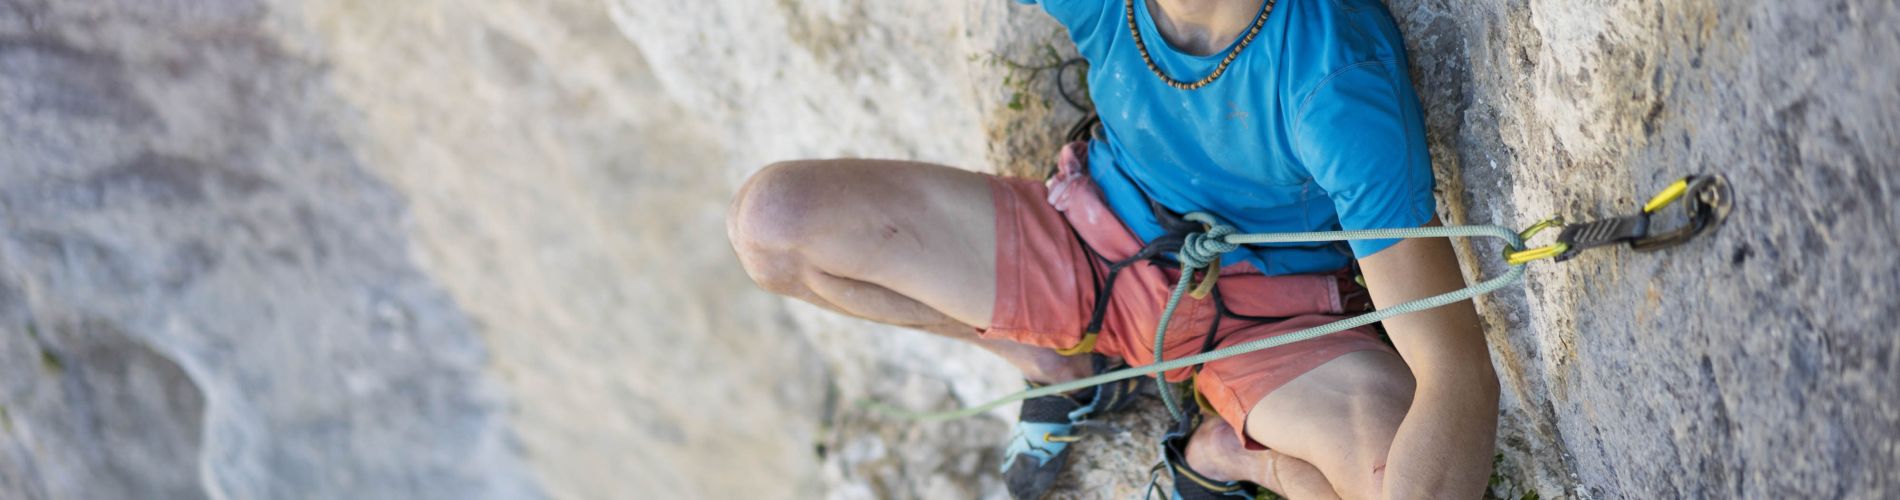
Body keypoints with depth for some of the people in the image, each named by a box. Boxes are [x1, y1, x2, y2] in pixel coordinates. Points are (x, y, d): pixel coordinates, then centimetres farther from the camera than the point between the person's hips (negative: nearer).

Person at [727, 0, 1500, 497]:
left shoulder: (1337, 75, -36)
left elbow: (1459, 374, -38)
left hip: (1273, 316, -3)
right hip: (1094, 238, 4)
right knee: (770, 221, -12)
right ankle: (1060, 360, 10)